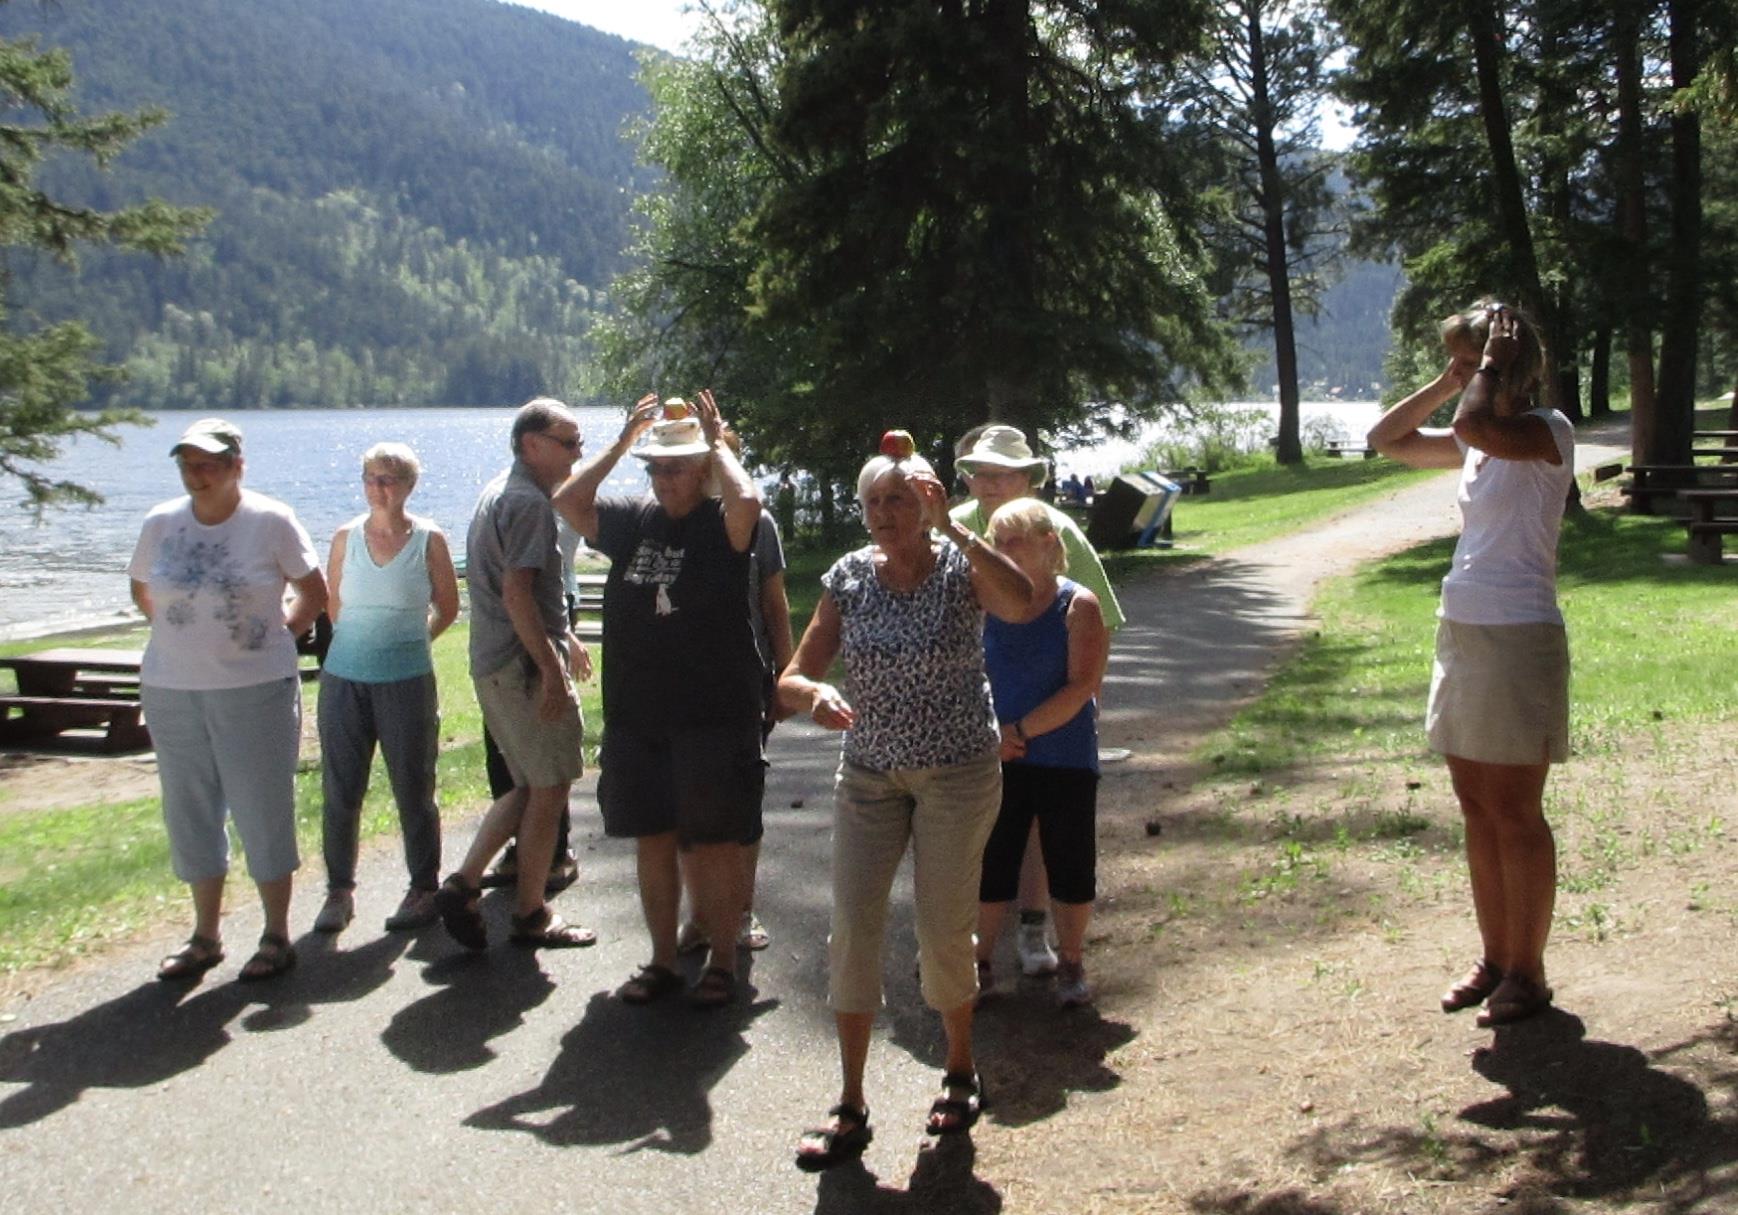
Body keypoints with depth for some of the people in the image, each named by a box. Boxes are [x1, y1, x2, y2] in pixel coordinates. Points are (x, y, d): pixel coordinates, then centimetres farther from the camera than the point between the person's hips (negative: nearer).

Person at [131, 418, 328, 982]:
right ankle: (205, 936, 24)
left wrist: (279, 633, -2)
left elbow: (314, 591, 2)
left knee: (263, 811, 2)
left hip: (255, 688, -4)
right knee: (190, 813, 11)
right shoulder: (160, 524, 1)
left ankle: (276, 936, 16)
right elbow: (142, 589, 17)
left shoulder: (271, 521, -9)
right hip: (171, 690, 4)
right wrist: (184, 633, 9)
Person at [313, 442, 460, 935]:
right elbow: (332, 607, 14)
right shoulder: (346, 537, 4)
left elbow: (447, 609, 9)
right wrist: (365, 644, 11)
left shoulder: (428, 539, -2)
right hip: (344, 678, 2)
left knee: (413, 791, 4)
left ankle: (424, 890, 16)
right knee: (340, 792, 5)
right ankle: (339, 890, 18)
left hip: (407, 681, -2)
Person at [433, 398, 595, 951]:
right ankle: (531, 914, 10)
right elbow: (517, 591, -23)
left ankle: (463, 883, 10)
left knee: (530, 785, 17)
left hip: (494, 665, 10)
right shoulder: (527, 501, -15)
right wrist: (551, 668, -24)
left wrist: (562, 640, 29)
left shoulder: (500, 492, 18)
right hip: (526, 664, -10)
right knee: (550, 788, 1)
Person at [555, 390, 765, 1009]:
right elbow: (568, 502, -3)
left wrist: (716, 443, -12)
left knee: (715, 844, 3)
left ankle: (722, 960, 16)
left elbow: (748, 501, -28)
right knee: (653, 841, 12)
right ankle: (662, 960, 24)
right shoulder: (632, 519, 8)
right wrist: (621, 443, 0)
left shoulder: (723, 524, -5)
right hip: (636, 715, 5)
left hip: (714, 717, -5)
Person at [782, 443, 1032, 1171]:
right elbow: (793, 677, -3)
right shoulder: (849, 577, -2)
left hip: (958, 774, -3)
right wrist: (815, 693, -27)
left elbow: (1020, 604, -35)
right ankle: (850, 1110, 7)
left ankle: (960, 1070, 31)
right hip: (868, 774, 3)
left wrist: (951, 526, -34)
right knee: (851, 929, -3)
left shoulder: (960, 566, -11)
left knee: (944, 932, 4)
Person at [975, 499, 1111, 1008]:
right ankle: (980, 964, 20)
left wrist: (1020, 730, -16)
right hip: (998, 760, 3)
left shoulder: (1079, 607, -7)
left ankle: (1070, 965, 24)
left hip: (1065, 761, -2)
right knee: (989, 864, 6)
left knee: (1069, 866, 8)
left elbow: (1081, 688, -14)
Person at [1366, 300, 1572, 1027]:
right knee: (1477, 809, 12)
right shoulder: (1475, 444, 13)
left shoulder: (1548, 432, -10)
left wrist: (1492, 367, -14)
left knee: (1514, 813, -1)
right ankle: (1495, 959, 22)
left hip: (1519, 639, -8)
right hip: (1461, 634, 8)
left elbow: (1477, 424, -30)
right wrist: (1445, 385, 9)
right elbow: (1385, 439, 19)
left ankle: (1527, 972, 9)